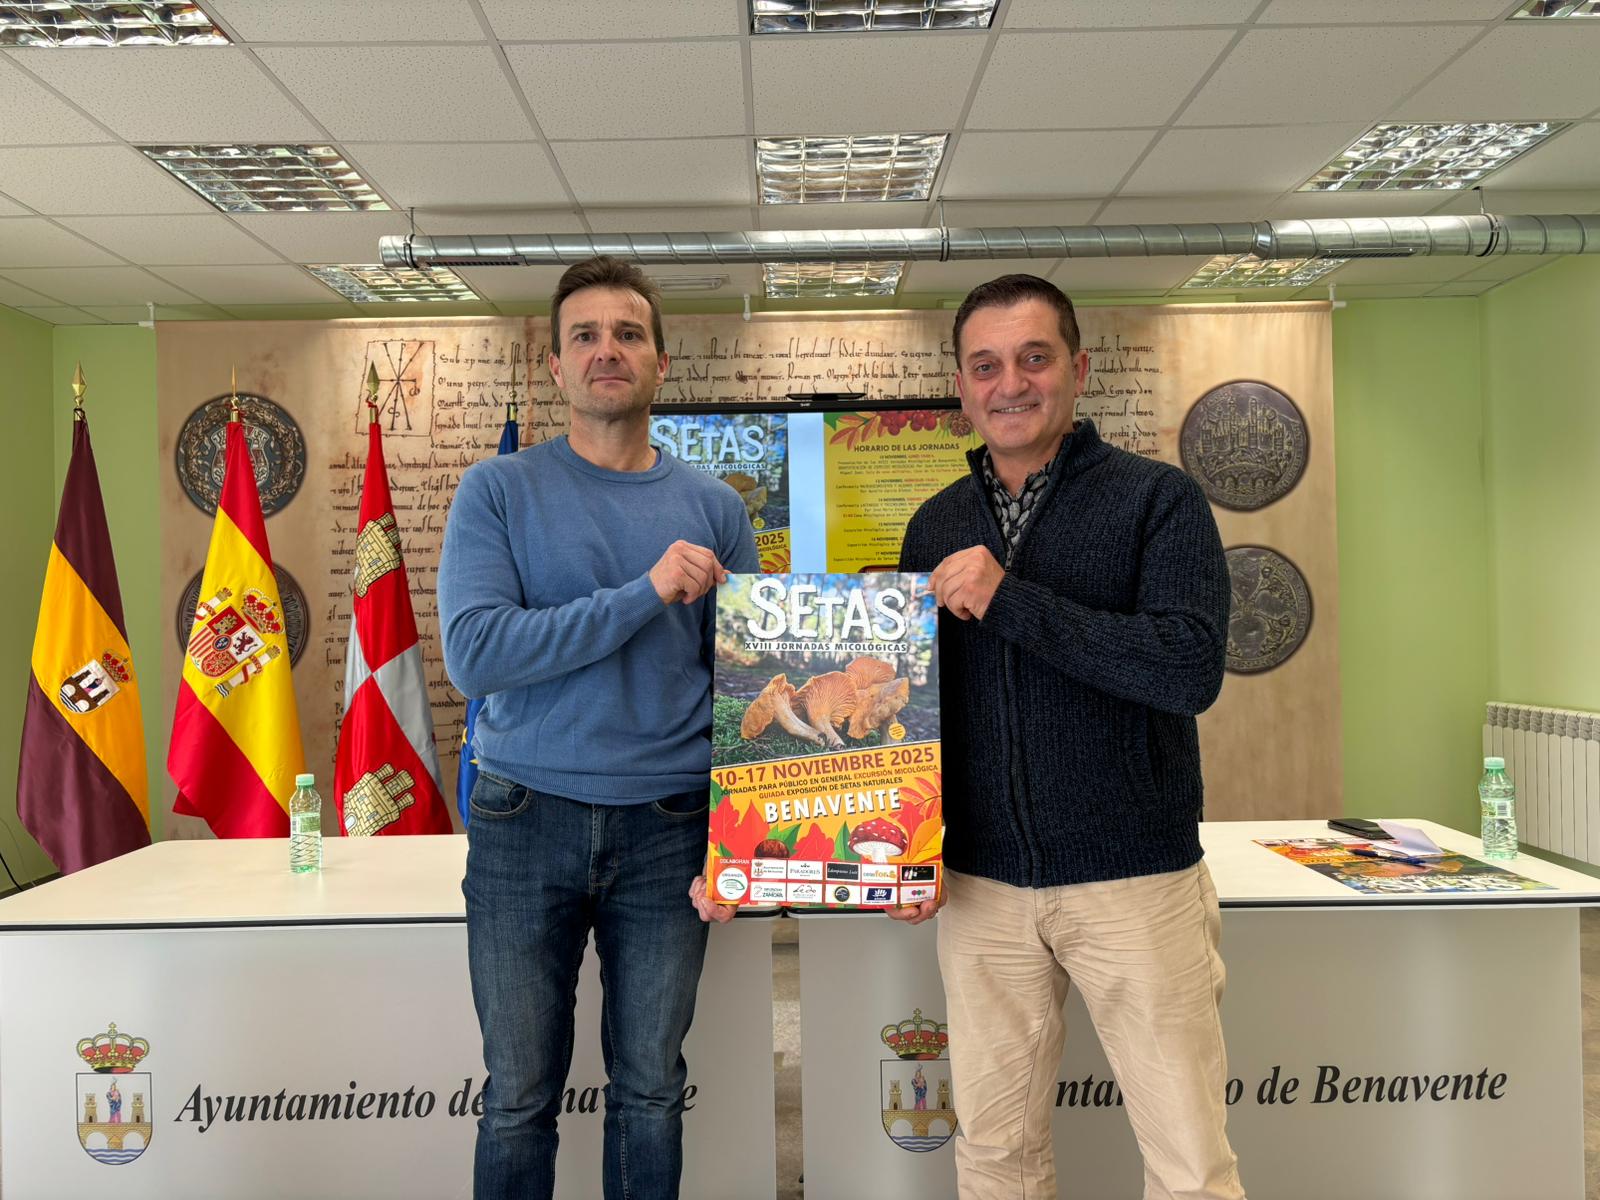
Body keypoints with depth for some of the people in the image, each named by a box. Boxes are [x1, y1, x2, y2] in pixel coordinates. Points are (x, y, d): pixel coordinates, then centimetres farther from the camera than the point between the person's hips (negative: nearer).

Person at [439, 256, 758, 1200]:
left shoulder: (715, 509, 3)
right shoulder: (499, 492, -1)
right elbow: (474, 653, -15)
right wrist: (647, 593, -20)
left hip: (668, 829, 2)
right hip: (527, 822, -1)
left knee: (651, 1089, 15)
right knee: (520, 1098, 12)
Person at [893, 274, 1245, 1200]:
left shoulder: (1159, 499, -4)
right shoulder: (937, 525, 8)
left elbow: (1193, 667, -19)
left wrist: (1009, 599, -22)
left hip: (1135, 879, -3)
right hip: (980, 883, 4)